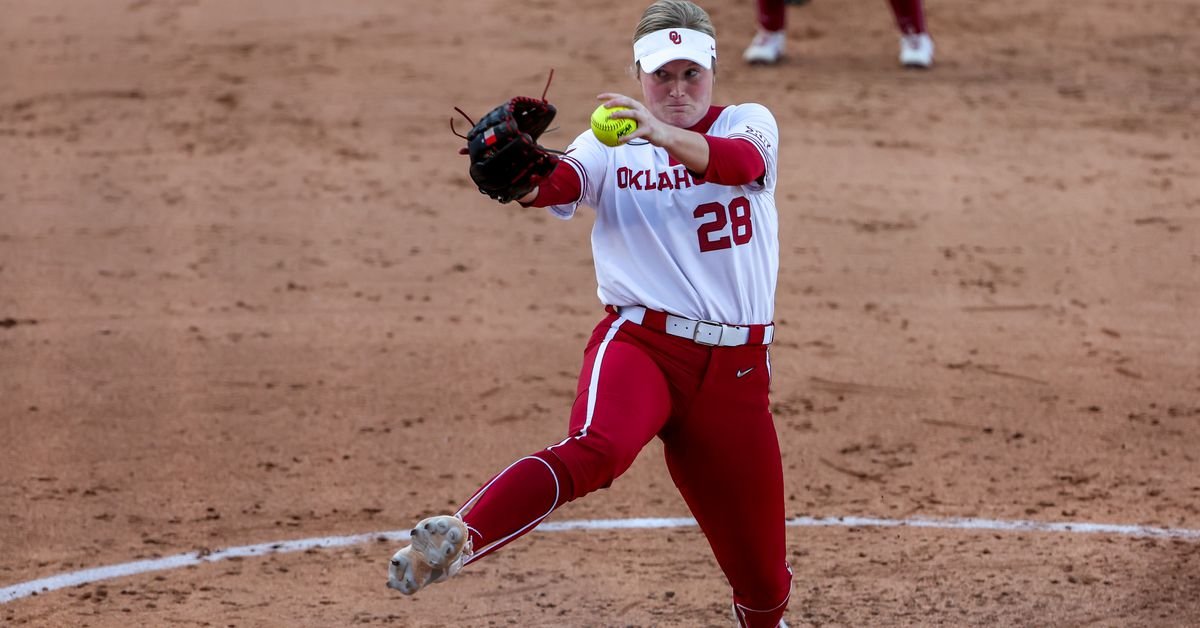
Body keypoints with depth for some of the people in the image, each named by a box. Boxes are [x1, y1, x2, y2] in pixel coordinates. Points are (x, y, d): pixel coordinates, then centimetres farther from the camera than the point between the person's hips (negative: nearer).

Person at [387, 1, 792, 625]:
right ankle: (457, 539, -53)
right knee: (596, 448, -37)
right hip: (639, 345, -2)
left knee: (763, 578, 6)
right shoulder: (610, 145, 8)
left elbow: (743, 162, -19)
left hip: (735, 370, 2)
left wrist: (666, 137, -40)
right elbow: (554, 184, -14)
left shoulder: (748, 124, 7)